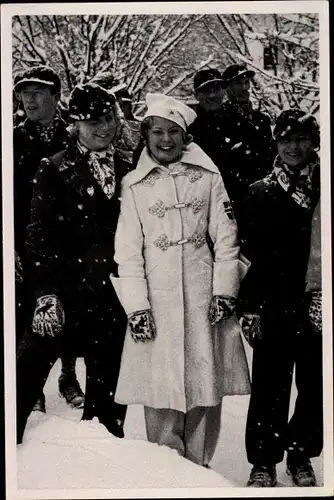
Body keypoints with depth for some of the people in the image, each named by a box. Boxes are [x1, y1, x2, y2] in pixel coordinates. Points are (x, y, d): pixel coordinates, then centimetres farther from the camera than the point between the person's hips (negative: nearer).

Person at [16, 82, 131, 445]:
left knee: (108, 394, 13)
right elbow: (39, 236, -6)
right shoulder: (55, 170, 0)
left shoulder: (128, 174, 8)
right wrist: (45, 294, -14)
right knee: (26, 378, -6)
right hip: (66, 296, -3)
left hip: (113, 301, 3)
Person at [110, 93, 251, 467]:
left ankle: (198, 469, 19)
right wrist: (136, 306, -6)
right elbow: (128, 250, 1)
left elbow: (226, 237, 5)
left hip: (204, 296, 1)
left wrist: (224, 291, -1)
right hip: (157, 298, -1)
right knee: (161, 392, -1)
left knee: (206, 386, 5)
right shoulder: (133, 185, 4)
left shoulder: (207, 176, 5)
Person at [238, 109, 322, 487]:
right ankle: (263, 462, 19)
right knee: (270, 388, 4)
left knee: (315, 387, 9)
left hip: (318, 308, 2)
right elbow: (247, 253, 1)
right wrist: (250, 308, -4)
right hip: (274, 308, -1)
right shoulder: (260, 193, 3)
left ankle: (300, 455, 29)